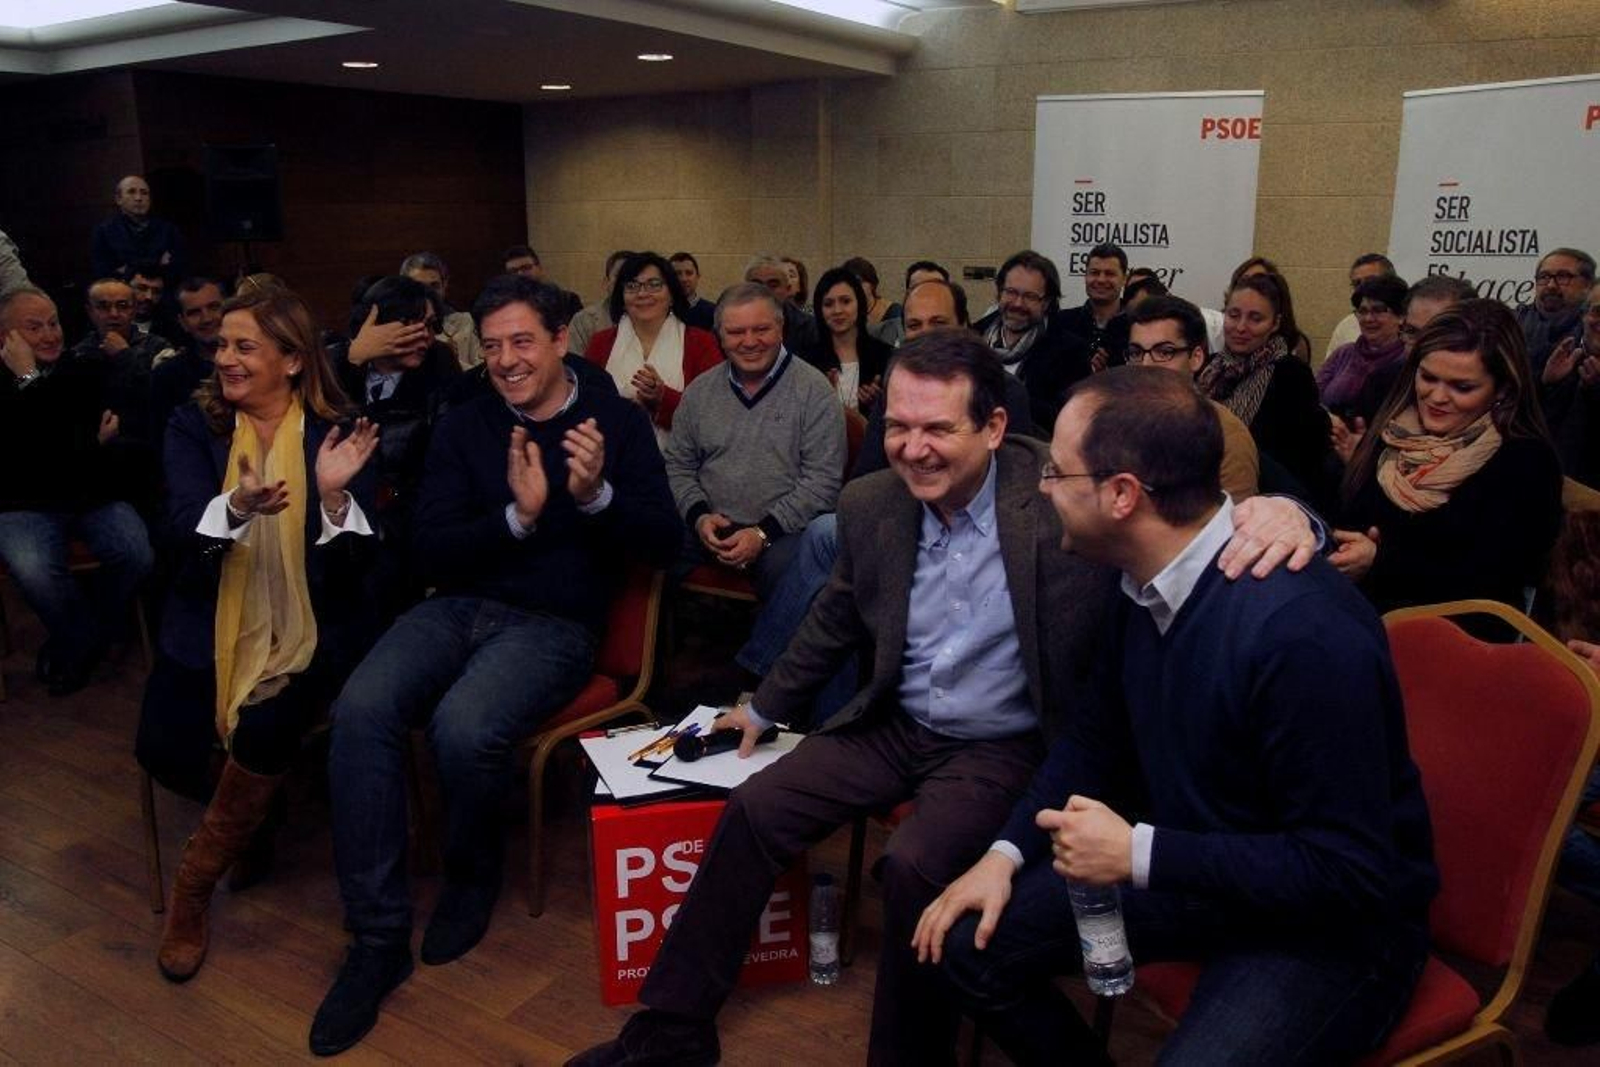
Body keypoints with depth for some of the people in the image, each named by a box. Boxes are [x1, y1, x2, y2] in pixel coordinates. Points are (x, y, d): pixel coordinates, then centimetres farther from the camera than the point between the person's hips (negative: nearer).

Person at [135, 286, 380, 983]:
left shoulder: (337, 433, -2)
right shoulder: (195, 426, 4)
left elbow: (353, 561, -8)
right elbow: (183, 530, -11)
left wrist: (334, 493, -28)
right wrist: (239, 506, -33)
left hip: (308, 629, -2)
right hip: (210, 628, 2)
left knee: (267, 729, -27)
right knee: (163, 749, -17)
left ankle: (195, 885, 0)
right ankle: (244, 817, 18)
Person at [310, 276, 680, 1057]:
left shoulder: (617, 422, 4)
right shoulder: (463, 427, 9)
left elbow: (662, 543, -2)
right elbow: (432, 552, 1)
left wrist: (596, 496, -21)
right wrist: (517, 514, -16)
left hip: (553, 625, -3)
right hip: (456, 607, 3)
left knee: (463, 728, -32)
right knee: (360, 710, -26)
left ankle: (472, 873, 3)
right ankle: (377, 936, -13)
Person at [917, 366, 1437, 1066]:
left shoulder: (1305, 629, -32)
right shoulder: (1142, 581, -7)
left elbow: (1349, 873, -27)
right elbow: (1098, 732, 8)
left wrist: (1141, 855, -26)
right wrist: (1007, 852, -3)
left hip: (1333, 921, -6)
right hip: (1191, 863, 7)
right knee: (968, 947, 0)